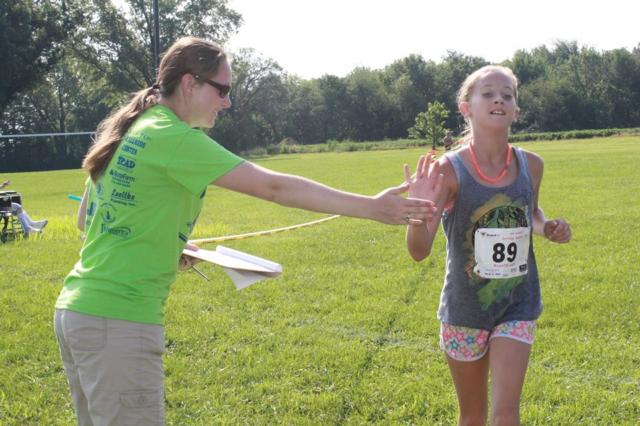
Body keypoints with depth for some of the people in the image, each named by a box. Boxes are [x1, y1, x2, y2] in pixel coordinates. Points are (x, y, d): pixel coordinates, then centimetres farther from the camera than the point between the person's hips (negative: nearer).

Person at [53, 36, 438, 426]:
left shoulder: (127, 131, 13)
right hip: (118, 319, -10)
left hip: (77, 309, 10)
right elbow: (273, 187, -19)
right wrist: (370, 207, -17)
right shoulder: (175, 138, -14)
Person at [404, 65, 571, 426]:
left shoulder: (531, 165, -5)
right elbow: (419, 251, -20)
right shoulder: (449, 170, -16)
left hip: (517, 306, 2)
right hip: (465, 308, -1)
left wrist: (548, 229, -6)